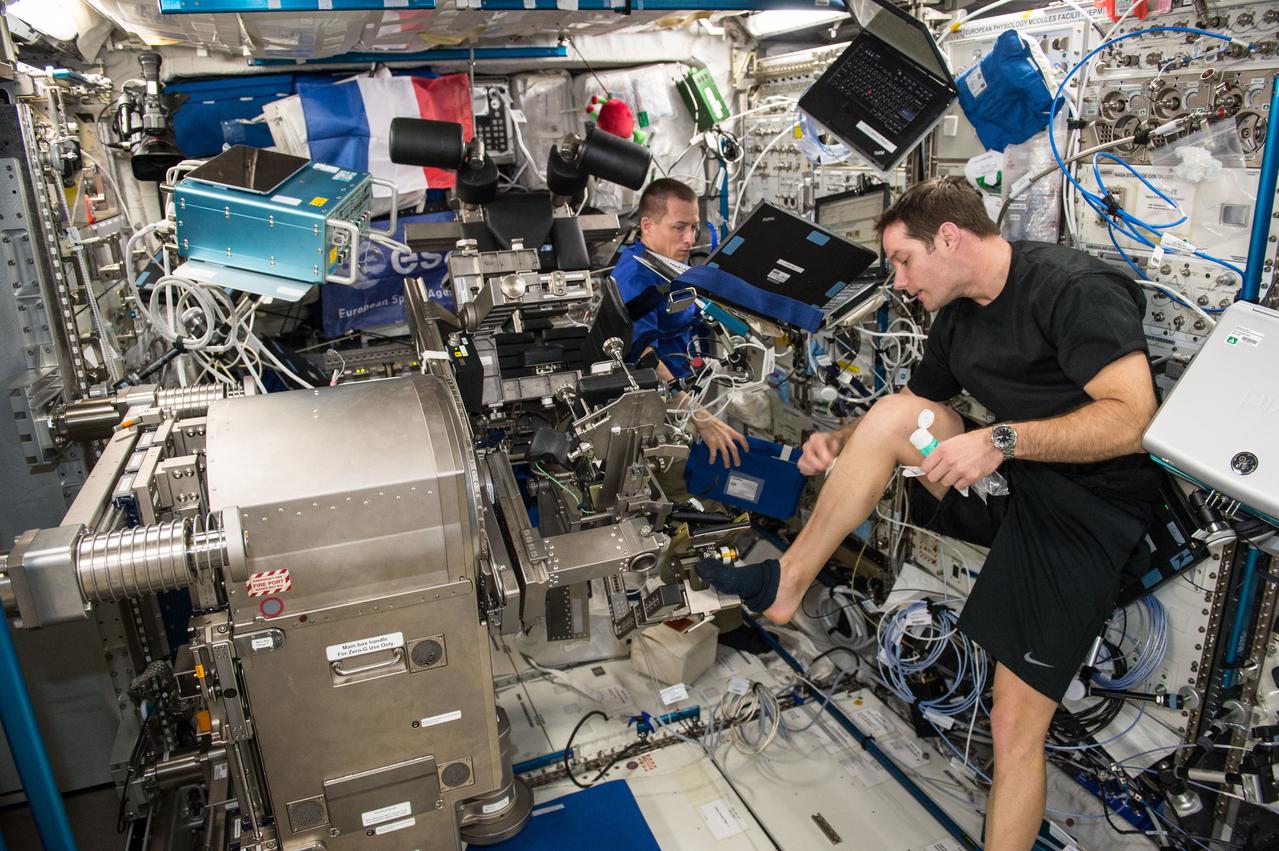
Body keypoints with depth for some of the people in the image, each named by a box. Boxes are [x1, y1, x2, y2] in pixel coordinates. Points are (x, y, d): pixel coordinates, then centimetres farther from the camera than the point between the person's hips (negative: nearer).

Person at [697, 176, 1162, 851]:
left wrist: (1003, 440, -29)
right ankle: (787, 582, -8)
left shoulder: (1073, 287, -15)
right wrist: (843, 441, 2)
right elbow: (916, 409, 19)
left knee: (1016, 730, -10)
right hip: (1010, 484, 7)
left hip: (1089, 510, -7)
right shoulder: (956, 321, 10)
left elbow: (1133, 418, -24)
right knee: (891, 414, -13)